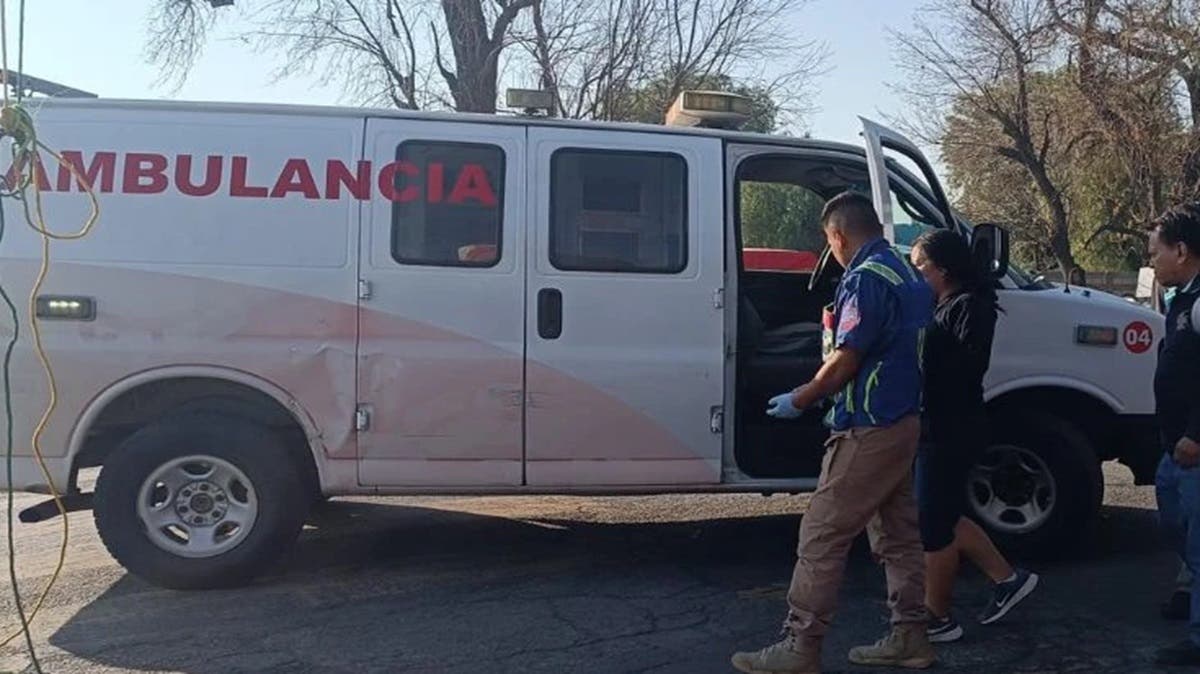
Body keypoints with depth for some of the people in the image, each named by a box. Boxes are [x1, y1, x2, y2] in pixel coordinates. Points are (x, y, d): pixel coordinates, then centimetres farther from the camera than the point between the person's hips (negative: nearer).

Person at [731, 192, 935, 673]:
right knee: (897, 534, 16)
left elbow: (845, 361, -20)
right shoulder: (907, 275, 14)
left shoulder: (866, 278, -17)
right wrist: (835, 402, 21)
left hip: (869, 431, -10)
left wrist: (798, 401, -6)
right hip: (904, 422, 10)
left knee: (821, 536, -5)